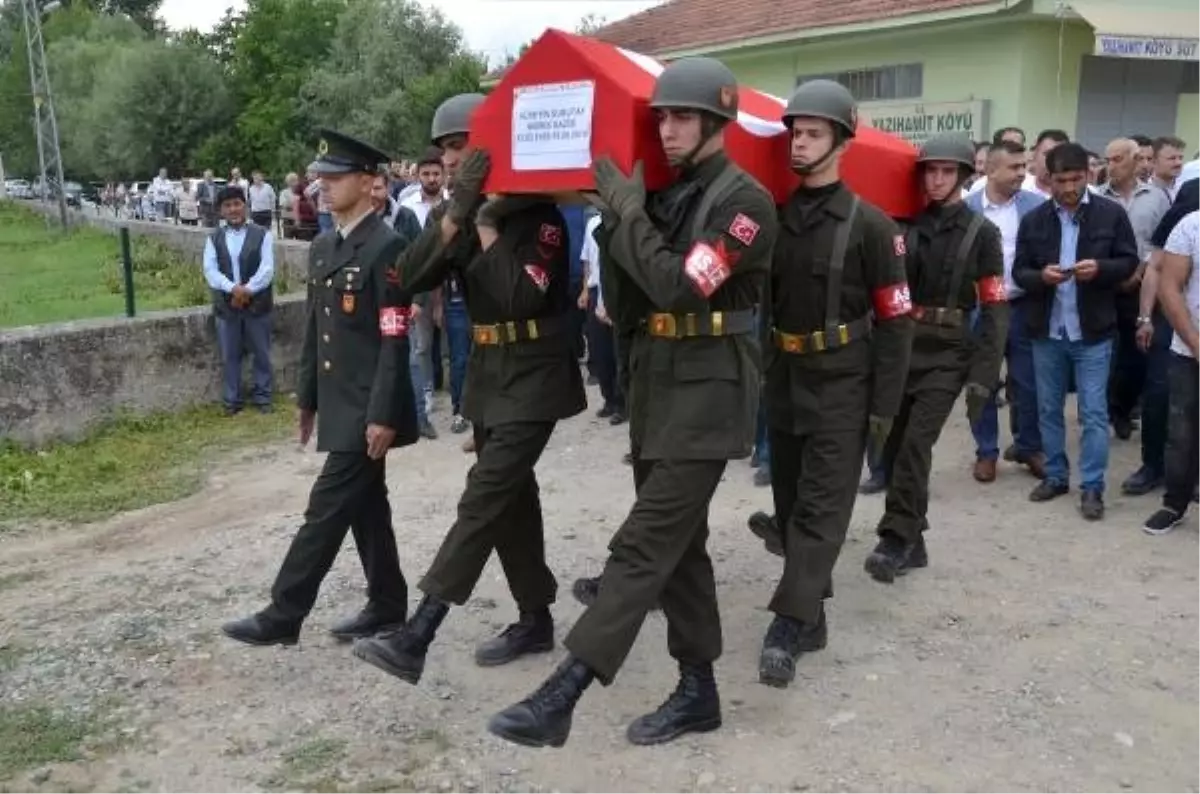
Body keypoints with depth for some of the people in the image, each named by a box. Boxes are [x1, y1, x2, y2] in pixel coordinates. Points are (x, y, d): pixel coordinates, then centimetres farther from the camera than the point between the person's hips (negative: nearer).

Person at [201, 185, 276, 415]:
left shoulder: (262, 235, -1)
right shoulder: (214, 238, 5)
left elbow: (267, 269, -10)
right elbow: (210, 270, -5)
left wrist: (248, 290, -21)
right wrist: (233, 288, -21)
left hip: (257, 303, -2)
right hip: (226, 305, 2)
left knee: (261, 353, 9)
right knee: (229, 356, 9)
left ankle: (262, 396, 22)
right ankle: (231, 399, 20)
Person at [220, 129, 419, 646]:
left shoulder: (386, 248, -14)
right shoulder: (322, 248, 13)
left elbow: (395, 341, -18)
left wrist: (384, 415, -21)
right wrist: (307, 398, 18)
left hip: (367, 410, -9)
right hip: (340, 406, 9)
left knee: (327, 509, -3)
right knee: (365, 507, 14)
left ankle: (282, 617, 6)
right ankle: (387, 606, 25)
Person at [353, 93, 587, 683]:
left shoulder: (536, 212, -11)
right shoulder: (451, 212, 9)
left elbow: (522, 296, -24)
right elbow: (411, 278, -8)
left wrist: (487, 223, -18)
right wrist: (457, 214, -20)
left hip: (534, 377, -7)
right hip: (486, 373, 8)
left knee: (484, 496, -13)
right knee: (511, 498, 12)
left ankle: (416, 637, -17)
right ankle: (535, 620, 25)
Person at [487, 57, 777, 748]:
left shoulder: (744, 199, -10)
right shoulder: (665, 196, 13)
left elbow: (682, 286, -23)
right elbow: (626, 309, 11)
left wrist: (627, 211, -13)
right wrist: (614, 226, -1)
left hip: (708, 395, -8)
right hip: (656, 389, 9)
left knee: (643, 545, -11)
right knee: (678, 544, 12)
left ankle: (560, 696, -11)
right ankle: (699, 689, 23)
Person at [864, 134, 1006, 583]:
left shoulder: (981, 233, 0)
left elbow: (995, 309, -2)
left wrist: (983, 377, -10)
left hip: (947, 355, -3)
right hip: (899, 347, 3)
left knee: (915, 444, -14)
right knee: (895, 445, 5)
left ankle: (896, 540, -5)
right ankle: (913, 542, 19)